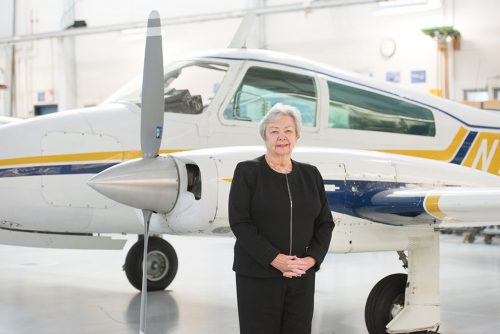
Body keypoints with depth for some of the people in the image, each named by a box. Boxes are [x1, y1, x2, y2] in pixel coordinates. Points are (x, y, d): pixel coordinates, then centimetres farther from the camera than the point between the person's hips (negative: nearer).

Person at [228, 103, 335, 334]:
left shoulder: (310, 175, 11)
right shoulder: (247, 171, -2)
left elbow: (325, 223, 9)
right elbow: (239, 222, -10)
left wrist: (311, 258, -8)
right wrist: (275, 259, -17)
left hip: (302, 276, 4)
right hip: (258, 275, -4)